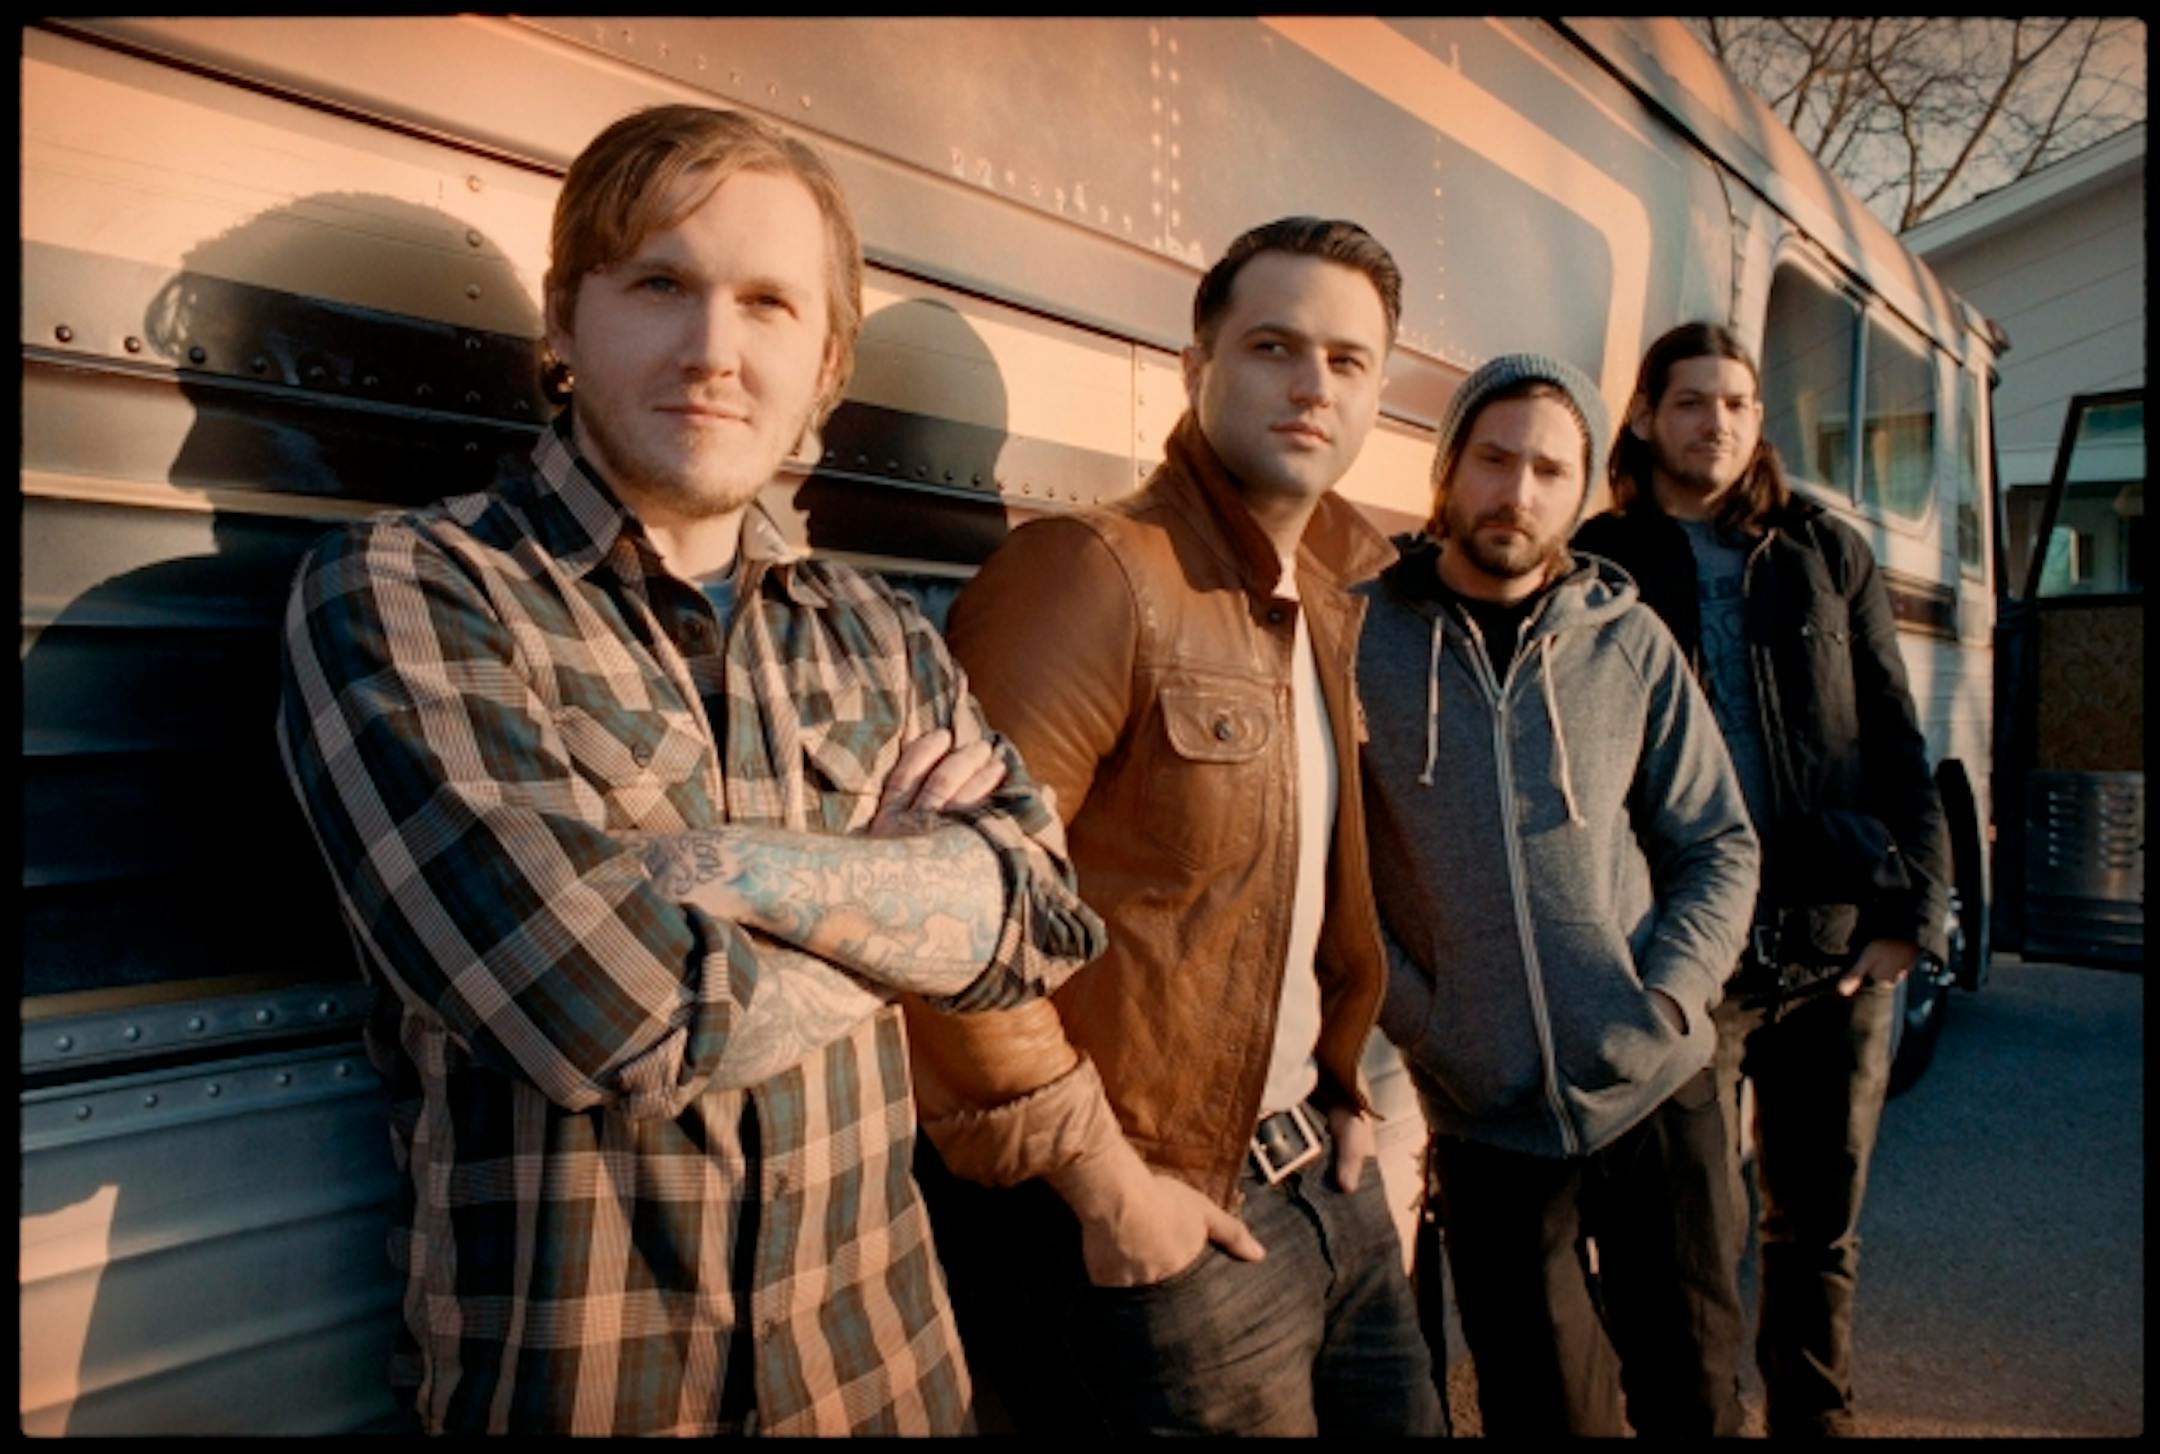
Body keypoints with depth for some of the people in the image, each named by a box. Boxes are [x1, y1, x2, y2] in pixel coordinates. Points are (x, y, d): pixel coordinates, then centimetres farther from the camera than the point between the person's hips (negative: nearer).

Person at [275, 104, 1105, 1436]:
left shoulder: (880, 639, 3)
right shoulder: (395, 595, -13)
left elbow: (1044, 909, -9)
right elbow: (608, 1008, -25)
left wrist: (747, 870, -23)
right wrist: (911, 908, -10)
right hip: (570, 1367, -4)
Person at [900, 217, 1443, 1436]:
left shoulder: (1334, 602, 8)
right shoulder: (1097, 572, -18)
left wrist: (1347, 1084, 10)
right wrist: (1099, 1177, -19)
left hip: (1323, 1168, 8)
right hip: (1162, 1208, -8)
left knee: (1402, 1415, 23)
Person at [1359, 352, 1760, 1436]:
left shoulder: (1631, 641, 1)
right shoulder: (1360, 637, -5)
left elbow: (1720, 847, 6)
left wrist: (1666, 1006, -7)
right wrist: (1418, 1023, -9)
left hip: (1659, 1095, 2)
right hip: (1483, 1115, -1)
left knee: (1690, 1380, 18)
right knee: (1543, 1405, 14)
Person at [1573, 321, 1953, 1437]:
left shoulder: (1829, 556, 9)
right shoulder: (1601, 569, 0)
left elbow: (1897, 748, 8)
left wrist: (1915, 913, 0)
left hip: (1841, 950, 3)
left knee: (1820, 1228, 16)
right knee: (1700, 1241, 4)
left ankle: (1814, 1419, 35)